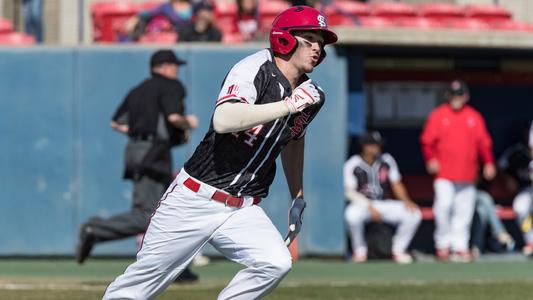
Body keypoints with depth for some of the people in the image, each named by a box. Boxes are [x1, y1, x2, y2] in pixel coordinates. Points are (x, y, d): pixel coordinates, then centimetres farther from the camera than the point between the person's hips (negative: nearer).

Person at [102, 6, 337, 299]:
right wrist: (289, 104, -31)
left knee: (276, 263, -21)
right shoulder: (256, 69, -15)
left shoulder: (311, 96, 5)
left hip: (243, 209, 5)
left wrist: (298, 198, 23)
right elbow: (224, 121, -33)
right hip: (195, 198, -5)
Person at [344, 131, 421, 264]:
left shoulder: (387, 161, 4)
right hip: (362, 204, -4)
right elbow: (349, 192, -14)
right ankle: (360, 251, -13)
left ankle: (398, 250, 1)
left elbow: (396, 184, 6)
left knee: (414, 214, -17)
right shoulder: (352, 165, -9)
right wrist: (369, 207, -26)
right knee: (352, 214, -40)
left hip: (385, 204, 4)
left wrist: (406, 201, -14)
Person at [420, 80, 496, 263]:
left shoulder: (474, 117, 11)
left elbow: (484, 142, 11)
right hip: (444, 174, -3)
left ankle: (460, 247, 8)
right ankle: (443, 245, -4)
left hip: (467, 175, 3)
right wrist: (431, 159, -14)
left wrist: (488, 163, 1)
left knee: (464, 211, 3)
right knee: (443, 205, -16)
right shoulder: (438, 115, 4)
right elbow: (427, 140, 1)